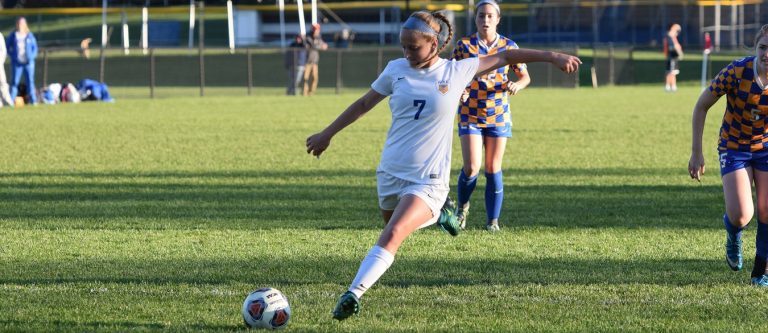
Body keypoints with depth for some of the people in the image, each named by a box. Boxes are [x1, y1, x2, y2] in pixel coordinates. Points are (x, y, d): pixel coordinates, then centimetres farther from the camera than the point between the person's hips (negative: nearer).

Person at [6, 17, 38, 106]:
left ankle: (33, 100, 5)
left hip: (28, 62, 1)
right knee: (15, 81, -3)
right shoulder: (13, 35, 3)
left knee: (30, 81, 1)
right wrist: (11, 55, -2)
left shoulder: (29, 35, 4)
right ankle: (11, 100, -1)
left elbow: (34, 47, 9)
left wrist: (32, 56, -4)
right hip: (17, 63, -1)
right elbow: (7, 46, 10)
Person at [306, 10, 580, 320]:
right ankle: (437, 213, 46)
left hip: (427, 180, -5)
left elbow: (505, 56, 5)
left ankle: (352, 295, -30)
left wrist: (552, 56, 3)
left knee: (392, 236, -23)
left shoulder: (457, 72, -4)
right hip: (390, 172, 5)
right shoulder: (397, 69, 3)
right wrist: (327, 133, 22)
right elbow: (364, 103, 15)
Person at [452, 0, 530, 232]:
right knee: (472, 168, -11)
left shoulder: (508, 46, 0)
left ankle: (493, 220, 13)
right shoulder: (464, 46, -3)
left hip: (499, 115, 1)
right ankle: (462, 207, 17)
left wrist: (516, 85, -16)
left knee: (493, 169, 2)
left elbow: (525, 76, 7)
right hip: (470, 115, -1)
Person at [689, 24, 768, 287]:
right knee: (741, 215, -14)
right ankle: (733, 236, 24)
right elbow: (702, 106, -12)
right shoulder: (737, 71, -24)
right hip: (734, 147, -2)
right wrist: (696, 152, -12)